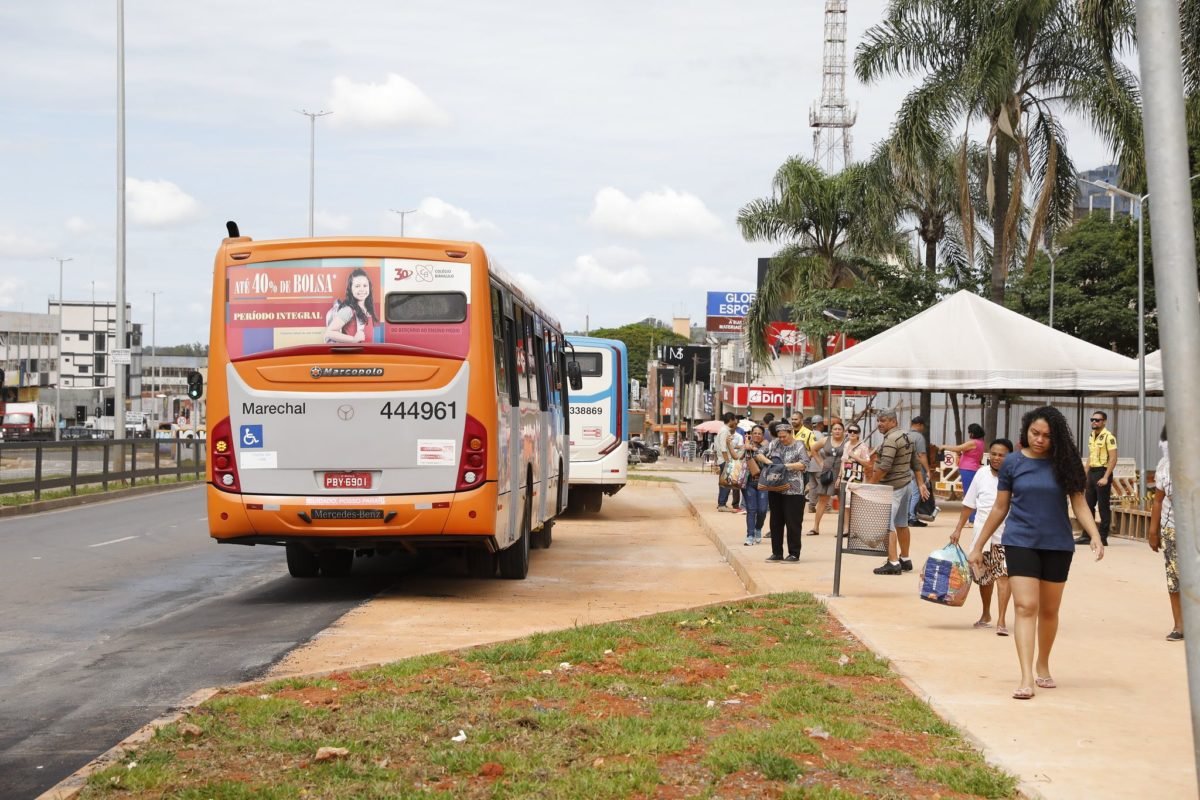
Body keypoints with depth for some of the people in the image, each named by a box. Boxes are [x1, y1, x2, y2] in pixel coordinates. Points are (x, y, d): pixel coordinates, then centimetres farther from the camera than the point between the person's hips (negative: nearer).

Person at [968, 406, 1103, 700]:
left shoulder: (1064, 463, -1)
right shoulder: (1013, 463, 0)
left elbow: (1079, 503, -1)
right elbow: (1000, 508, 7)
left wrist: (1095, 535, -17)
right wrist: (978, 546, 9)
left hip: (1057, 545, 1)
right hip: (1021, 543, -1)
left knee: (1049, 610, 13)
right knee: (1025, 607, -13)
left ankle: (1042, 666, 34)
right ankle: (1026, 678, -18)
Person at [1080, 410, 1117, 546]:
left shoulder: (1108, 437, -11)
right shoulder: (1091, 437, 14)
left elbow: (1113, 459, -15)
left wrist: (1105, 477, -21)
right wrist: (1085, 475, 16)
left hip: (1102, 472, -8)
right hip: (1092, 472, 8)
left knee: (1104, 507, -3)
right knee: (1089, 505, 11)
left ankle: (1103, 537, 1)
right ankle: (1086, 535, 18)